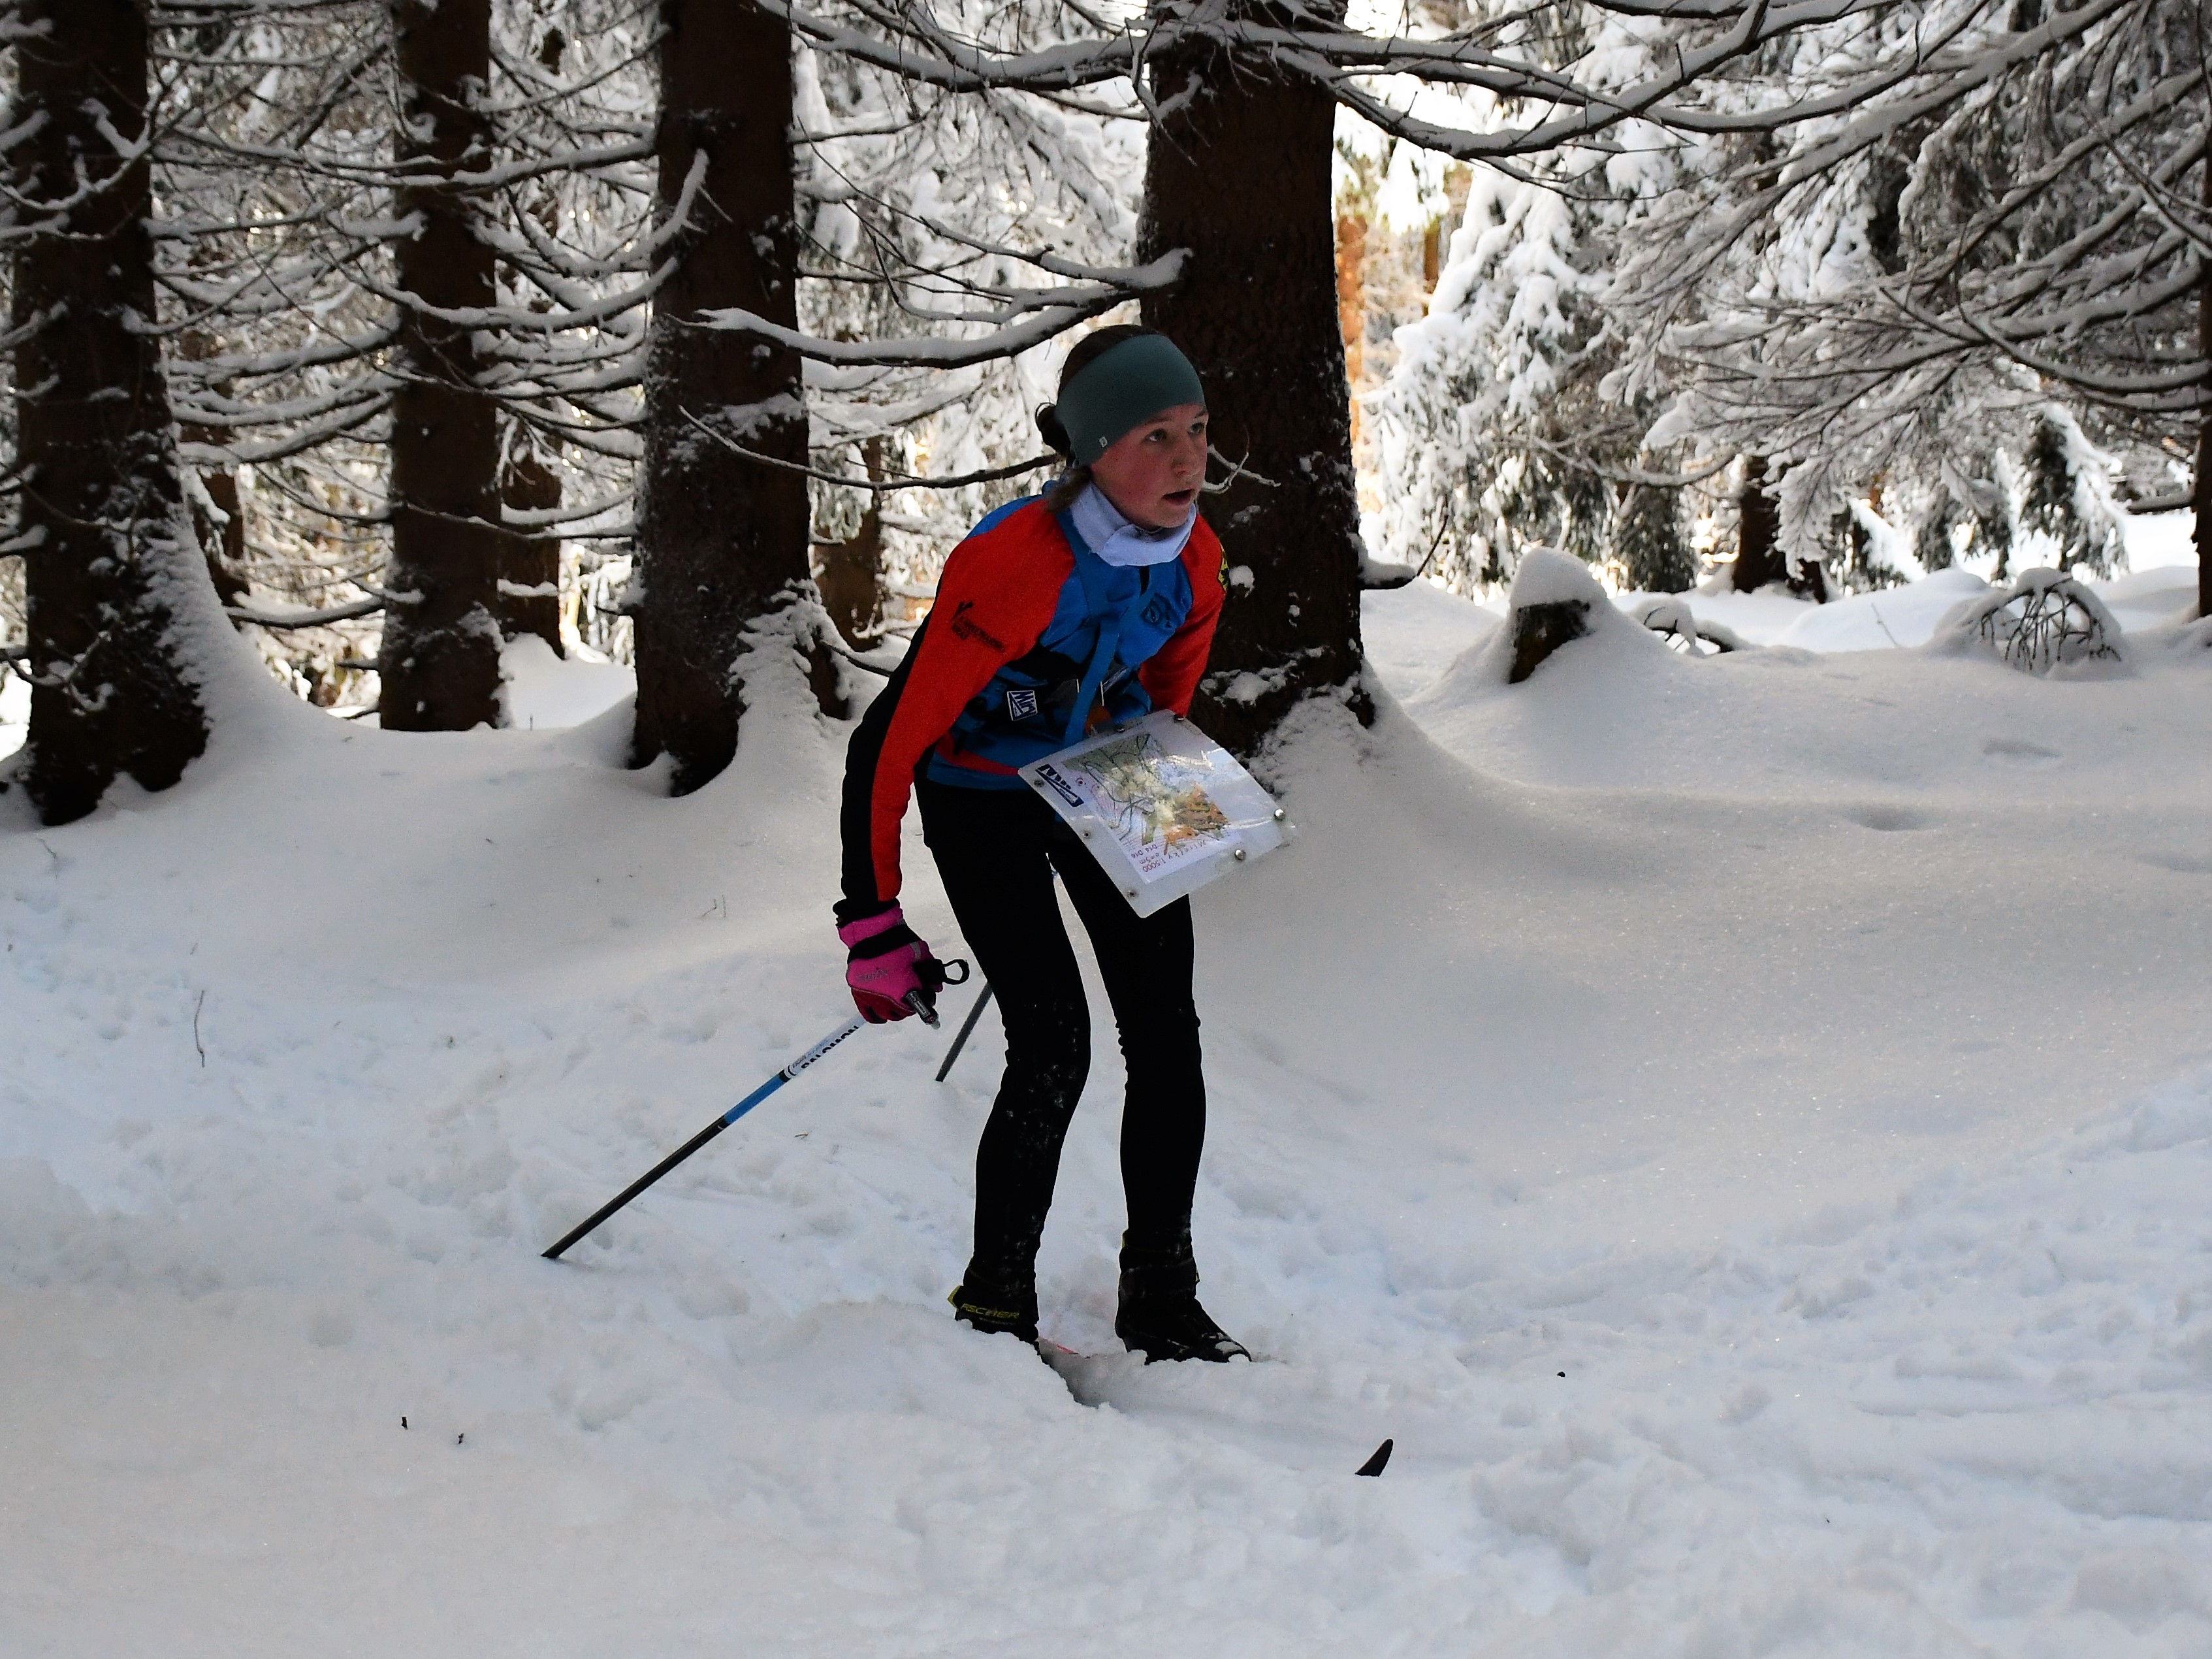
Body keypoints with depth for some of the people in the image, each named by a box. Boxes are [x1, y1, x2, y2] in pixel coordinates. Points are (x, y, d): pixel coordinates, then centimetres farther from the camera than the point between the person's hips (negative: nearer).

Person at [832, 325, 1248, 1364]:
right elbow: (888, 743, -29)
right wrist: (871, 926, -27)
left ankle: (1161, 1299, 10)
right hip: (982, 797, -5)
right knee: (1054, 1046, -15)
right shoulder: (1012, 569, -35)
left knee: (1166, 1035, -3)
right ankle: (995, 1303, 1)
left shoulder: (1192, 561, -15)